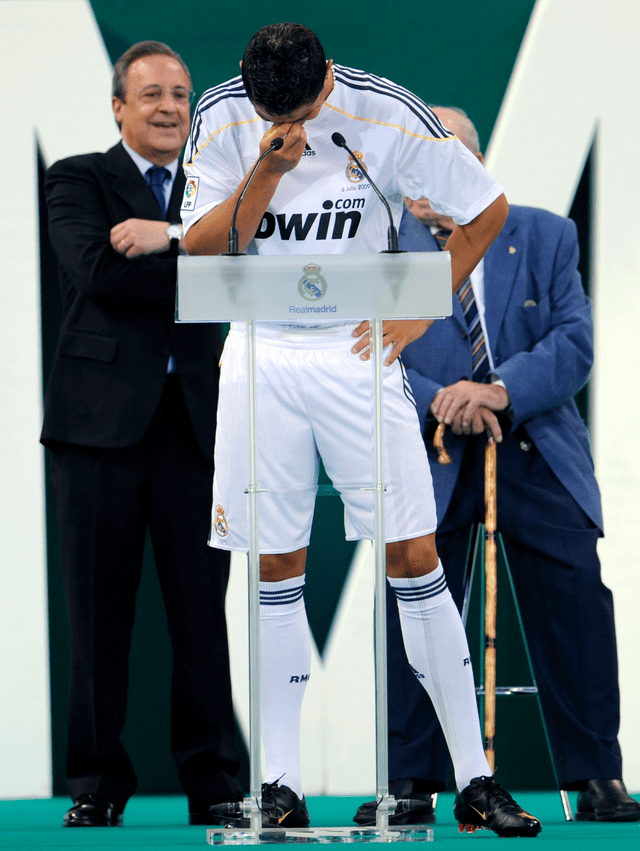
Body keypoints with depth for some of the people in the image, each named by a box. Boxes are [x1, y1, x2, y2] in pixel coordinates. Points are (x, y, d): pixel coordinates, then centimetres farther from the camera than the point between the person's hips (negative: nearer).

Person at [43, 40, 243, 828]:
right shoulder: (78, 180, 7)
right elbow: (96, 271, -11)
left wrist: (175, 238, -13)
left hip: (194, 417, 3)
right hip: (102, 415, -2)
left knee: (203, 606, -1)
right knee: (99, 608, 0)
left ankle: (212, 781, 3)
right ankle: (97, 783, 7)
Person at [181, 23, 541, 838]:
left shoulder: (387, 115, -11)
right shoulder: (220, 120, -5)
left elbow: (486, 208, 0)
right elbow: (202, 250, -7)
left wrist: (415, 315, -3)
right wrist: (267, 171, -21)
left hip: (357, 349, -2)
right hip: (260, 355, 2)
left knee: (414, 559, -5)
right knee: (274, 571, 2)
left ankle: (474, 780, -1)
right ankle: (282, 787, 8)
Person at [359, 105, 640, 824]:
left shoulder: (545, 237, 4)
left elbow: (573, 341, -5)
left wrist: (501, 389, -22)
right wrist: (439, 403, -20)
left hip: (537, 452, 0)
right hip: (428, 459, 0)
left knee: (574, 601, -5)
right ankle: (411, 782, 6)